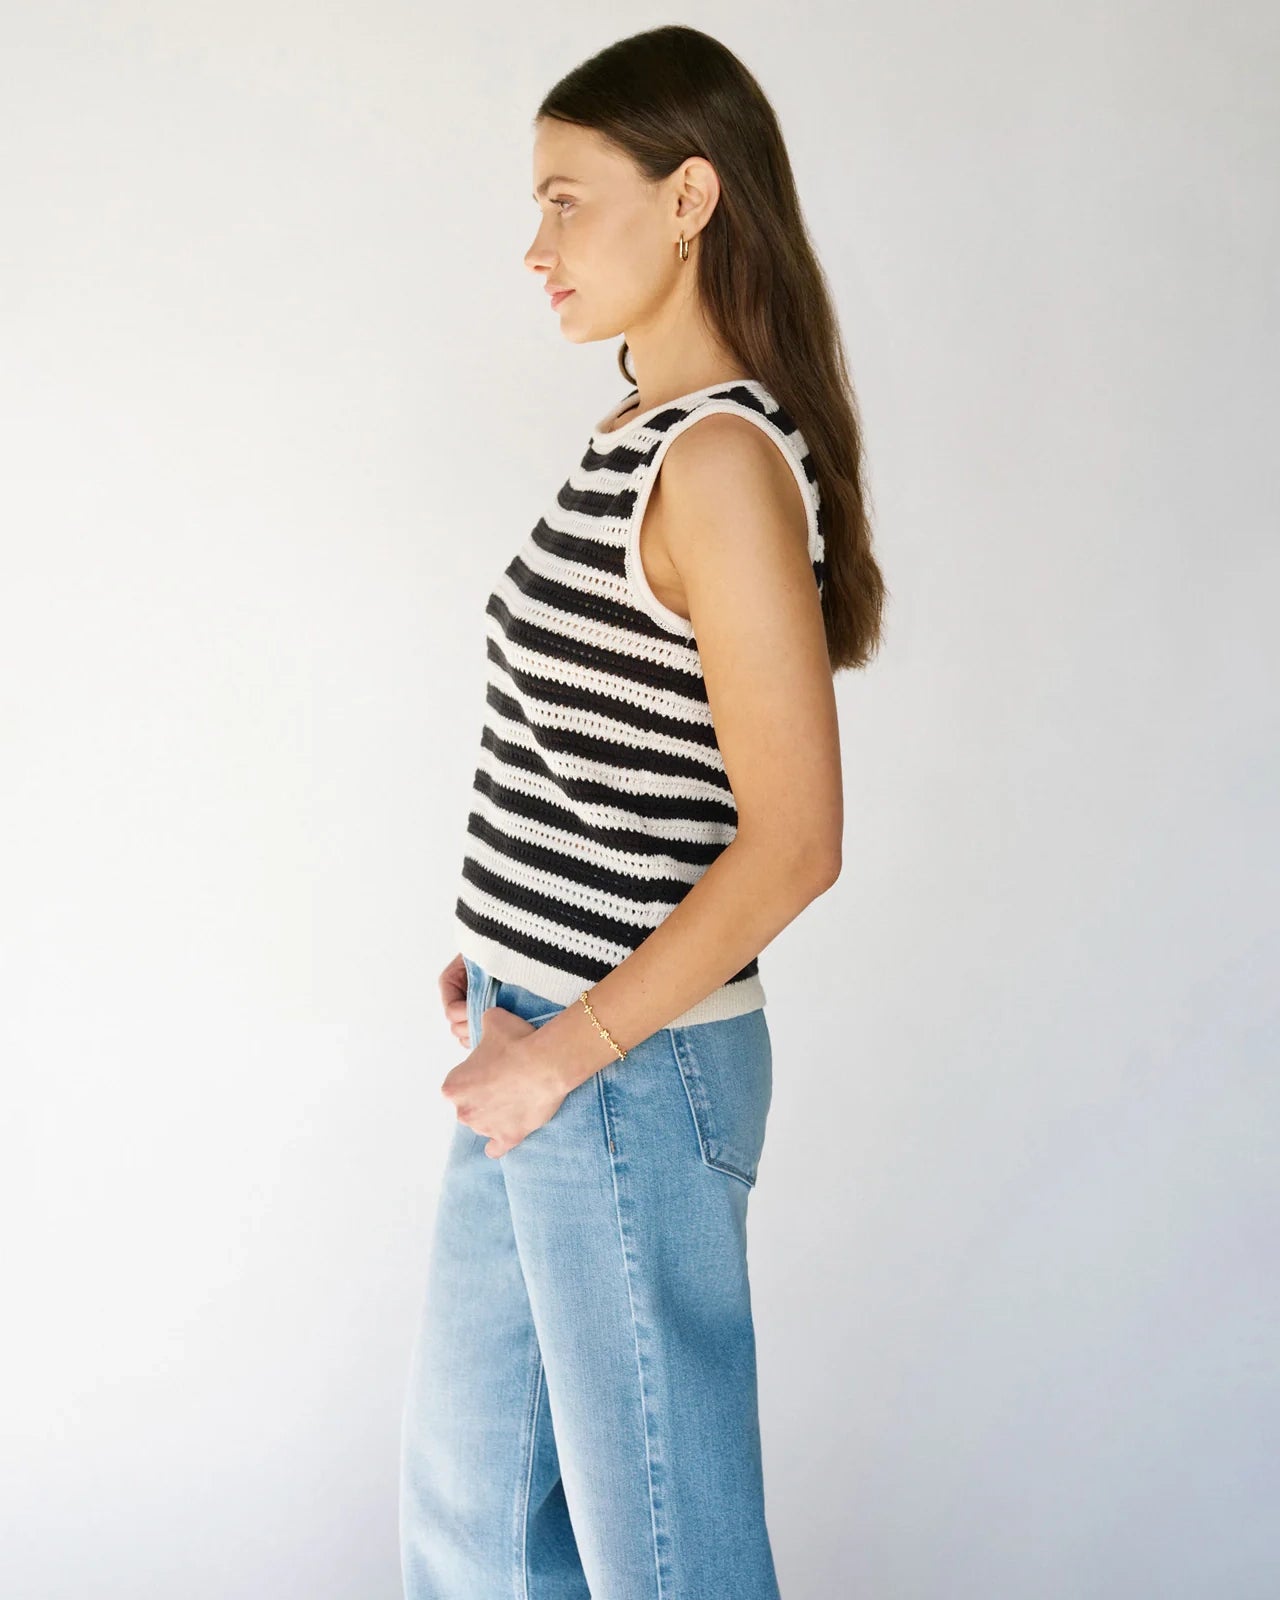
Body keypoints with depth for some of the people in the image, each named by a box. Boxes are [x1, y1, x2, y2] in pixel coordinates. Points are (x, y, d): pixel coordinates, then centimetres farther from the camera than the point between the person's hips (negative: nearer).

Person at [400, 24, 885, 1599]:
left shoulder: (723, 460, -19)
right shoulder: (638, 438, 9)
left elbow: (793, 838, -23)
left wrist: (571, 1048, -17)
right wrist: (509, 953, 11)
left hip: (633, 1070, -9)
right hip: (543, 1038, 9)